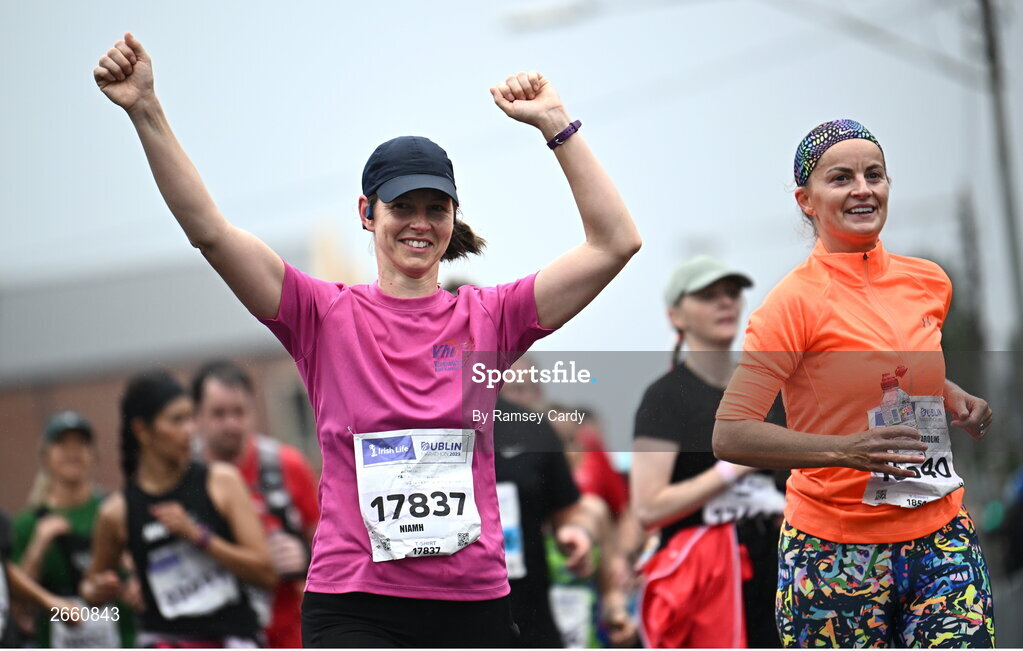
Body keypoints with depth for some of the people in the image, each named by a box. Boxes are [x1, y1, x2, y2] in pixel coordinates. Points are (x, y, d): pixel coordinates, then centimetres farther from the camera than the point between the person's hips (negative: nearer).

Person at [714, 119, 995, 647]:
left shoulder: (930, 282, 7)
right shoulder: (796, 301, -10)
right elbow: (730, 435, -16)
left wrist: (959, 402, 7)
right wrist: (846, 450, -26)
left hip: (941, 538, 4)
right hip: (837, 550, -4)